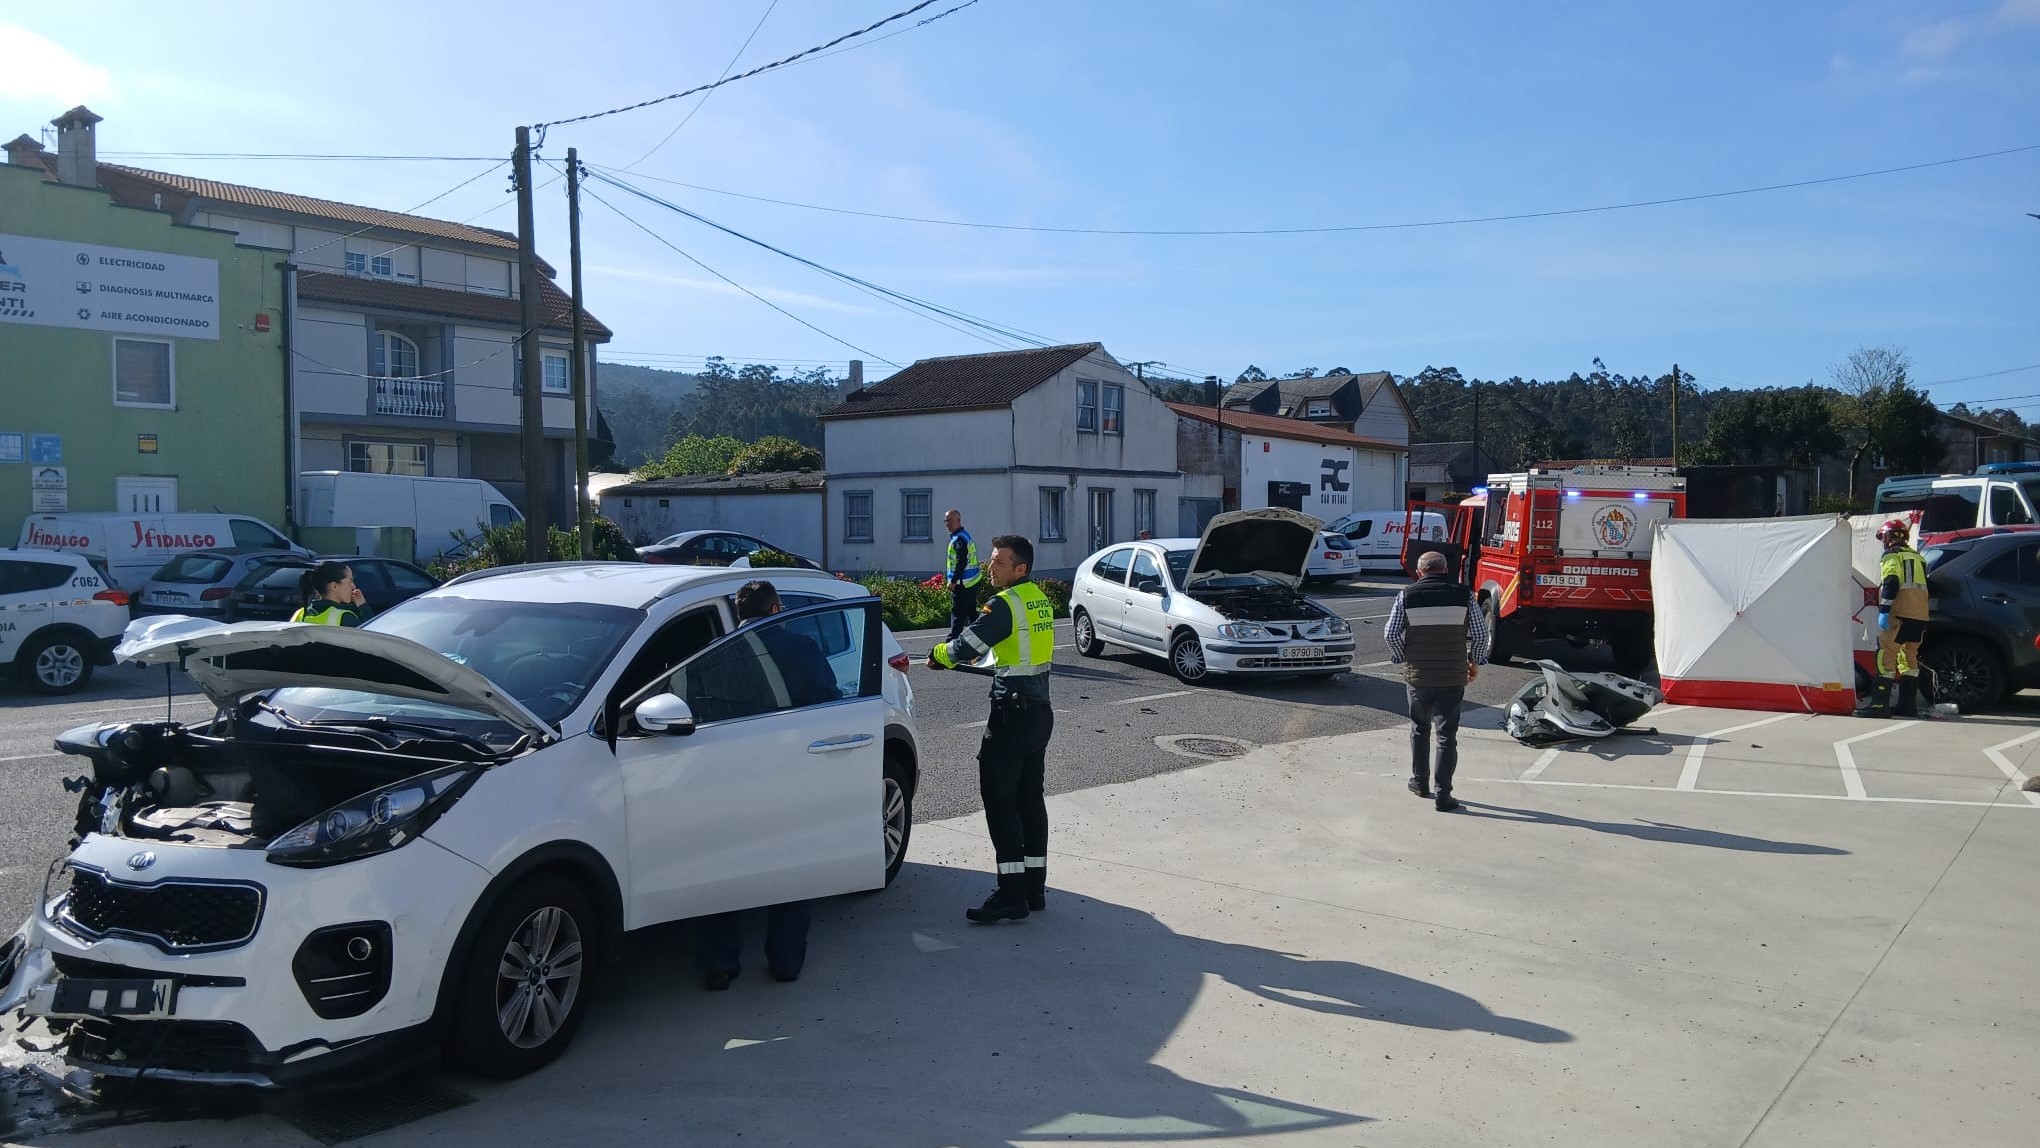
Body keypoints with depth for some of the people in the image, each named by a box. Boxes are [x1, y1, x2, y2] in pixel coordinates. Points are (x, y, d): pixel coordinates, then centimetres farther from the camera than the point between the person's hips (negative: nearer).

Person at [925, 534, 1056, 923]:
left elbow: (967, 647, -17)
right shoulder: (1039, 600, 11)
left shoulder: (1006, 604, -17)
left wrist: (938, 655, 2)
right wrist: (981, 658, 19)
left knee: (999, 798, -5)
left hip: (1012, 713, -9)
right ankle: (1034, 888, 18)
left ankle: (1011, 894, -5)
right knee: (1030, 797, 13)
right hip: (1040, 711, 9)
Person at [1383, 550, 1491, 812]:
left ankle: (1420, 782, 31)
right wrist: (1475, 662, 12)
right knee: (1447, 736, 3)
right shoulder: (1463, 595, -3)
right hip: (1453, 677, -1)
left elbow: (1390, 634, -4)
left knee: (1419, 729, 21)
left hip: (1417, 675, 1)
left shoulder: (1407, 595, -2)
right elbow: (1481, 633, -3)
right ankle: (1443, 795, 1)